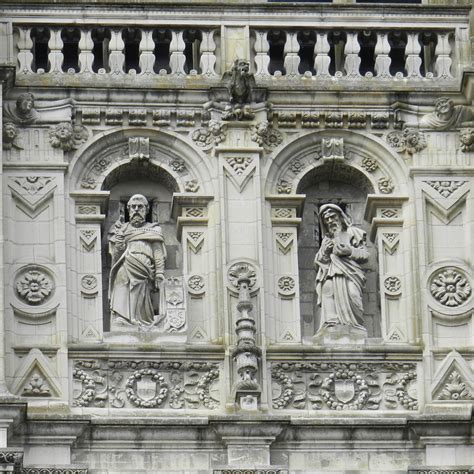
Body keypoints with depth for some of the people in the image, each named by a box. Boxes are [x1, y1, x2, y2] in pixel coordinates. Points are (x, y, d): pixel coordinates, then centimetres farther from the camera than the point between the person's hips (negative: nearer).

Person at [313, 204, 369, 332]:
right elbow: (317, 264, 29)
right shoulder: (326, 239, 33)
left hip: (348, 276, -3)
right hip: (329, 277, 3)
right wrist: (324, 252, 9)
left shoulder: (352, 233, 21)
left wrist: (350, 252, -7)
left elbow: (365, 255, 12)